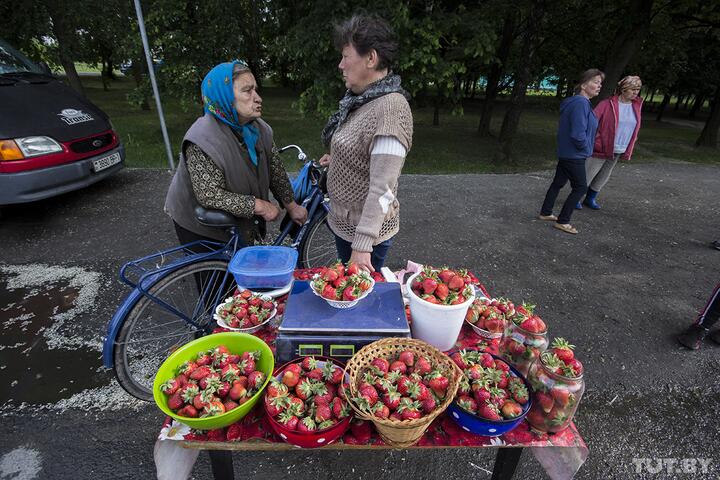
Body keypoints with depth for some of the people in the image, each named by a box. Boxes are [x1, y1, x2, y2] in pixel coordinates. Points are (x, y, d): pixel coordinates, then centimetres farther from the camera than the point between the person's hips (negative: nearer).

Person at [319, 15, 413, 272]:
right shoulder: (363, 100, 5)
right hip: (343, 221, 9)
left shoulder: (391, 108, -24)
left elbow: (382, 190, -28)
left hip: (365, 230, -9)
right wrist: (335, 159, 8)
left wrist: (362, 246, -27)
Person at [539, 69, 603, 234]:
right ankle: (562, 221, 9)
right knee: (580, 187, 2)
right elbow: (578, 134, -28)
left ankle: (545, 213, 28)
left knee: (558, 183, 17)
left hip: (566, 153, 9)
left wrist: (584, 147, 13)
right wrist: (586, 148, -11)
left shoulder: (576, 102, 9)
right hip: (574, 155, -9)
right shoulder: (581, 103, -22)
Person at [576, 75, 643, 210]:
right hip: (601, 148, -6)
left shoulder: (636, 106, 7)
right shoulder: (607, 104, -12)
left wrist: (628, 150, 13)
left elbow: (634, 129, 14)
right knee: (588, 175, 0)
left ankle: (591, 198, 29)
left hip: (618, 152, 6)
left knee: (603, 178, 15)